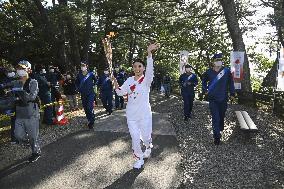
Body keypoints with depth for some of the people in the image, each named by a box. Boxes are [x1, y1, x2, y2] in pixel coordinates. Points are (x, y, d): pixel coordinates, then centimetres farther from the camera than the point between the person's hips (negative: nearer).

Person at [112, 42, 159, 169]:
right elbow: (120, 92, 3)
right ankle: (139, 159, 27)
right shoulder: (129, 80, 6)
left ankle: (148, 147, 46)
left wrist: (149, 53, -46)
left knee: (145, 136, 9)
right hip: (131, 114, 4)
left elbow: (150, 69, -30)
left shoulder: (146, 80, -10)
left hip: (144, 114, -3)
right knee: (135, 138, 7)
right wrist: (115, 82, -18)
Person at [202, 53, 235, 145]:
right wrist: (205, 90, 10)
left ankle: (220, 129, 41)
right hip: (212, 99, -1)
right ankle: (217, 137, 0)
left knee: (221, 116, 16)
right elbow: (204, 80, 18)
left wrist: (232, 93, 5)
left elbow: (230, 82, 8)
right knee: (215, 118, -6)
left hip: (223, 99, 1)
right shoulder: (209, 72, -1)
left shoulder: (226, 71, -2)